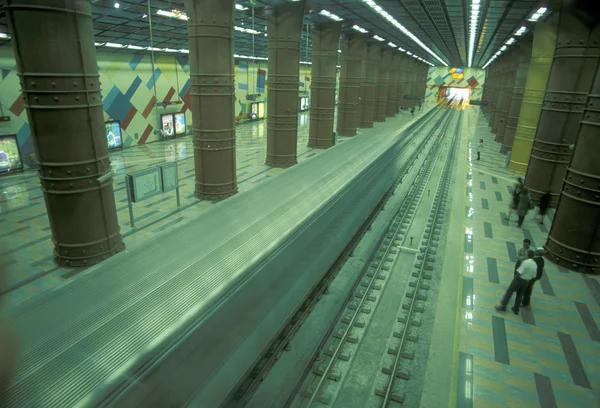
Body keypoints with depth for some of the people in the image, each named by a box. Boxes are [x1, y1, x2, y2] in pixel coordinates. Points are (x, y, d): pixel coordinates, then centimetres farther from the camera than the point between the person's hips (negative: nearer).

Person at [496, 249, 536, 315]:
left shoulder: (526, 262, -20)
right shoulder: (535, 264, 2)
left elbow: (519, 272, -22)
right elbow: (533, 276, 7)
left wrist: (516, 276, -4)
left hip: (519, 279, -7)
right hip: (526, 282, 7)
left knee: (509, 292, 2)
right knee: (519, 295, 17)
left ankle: (503, 306, 2)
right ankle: (516, 309, 24)